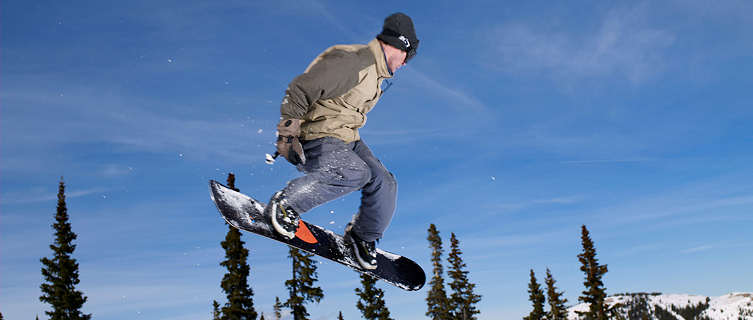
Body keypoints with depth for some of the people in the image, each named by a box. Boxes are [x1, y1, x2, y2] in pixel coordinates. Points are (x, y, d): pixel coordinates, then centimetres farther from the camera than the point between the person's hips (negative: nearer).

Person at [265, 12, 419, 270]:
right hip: (317, 138, -9)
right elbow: (300, 90, -23)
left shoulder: (374, 72, 15)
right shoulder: (352, 61, -19)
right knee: (354, 173, -33)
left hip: (347, 140, 9)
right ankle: (282, 204, -18)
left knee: (384, 183, -2)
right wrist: (288, 132, -23)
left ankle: (362, 237, 21)